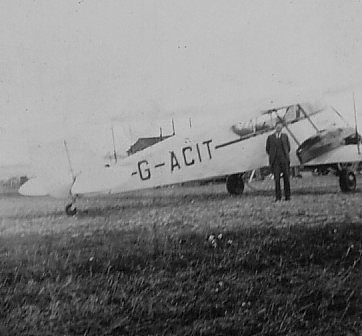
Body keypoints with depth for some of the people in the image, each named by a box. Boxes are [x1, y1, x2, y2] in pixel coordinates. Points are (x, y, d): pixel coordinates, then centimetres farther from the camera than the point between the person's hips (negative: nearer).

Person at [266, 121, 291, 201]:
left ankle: (287, 196, 6)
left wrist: (285, 155, 12)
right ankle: (278, 197, -3)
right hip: (275, 161, -1)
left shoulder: (285, 136, 12)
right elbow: (267, 149, 13)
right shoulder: (270, 137, 8)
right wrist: (272, 156, 10)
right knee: (276, 178, -5)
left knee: (286, 178, 0)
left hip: (284, 160, 1)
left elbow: (288, 147, 17)